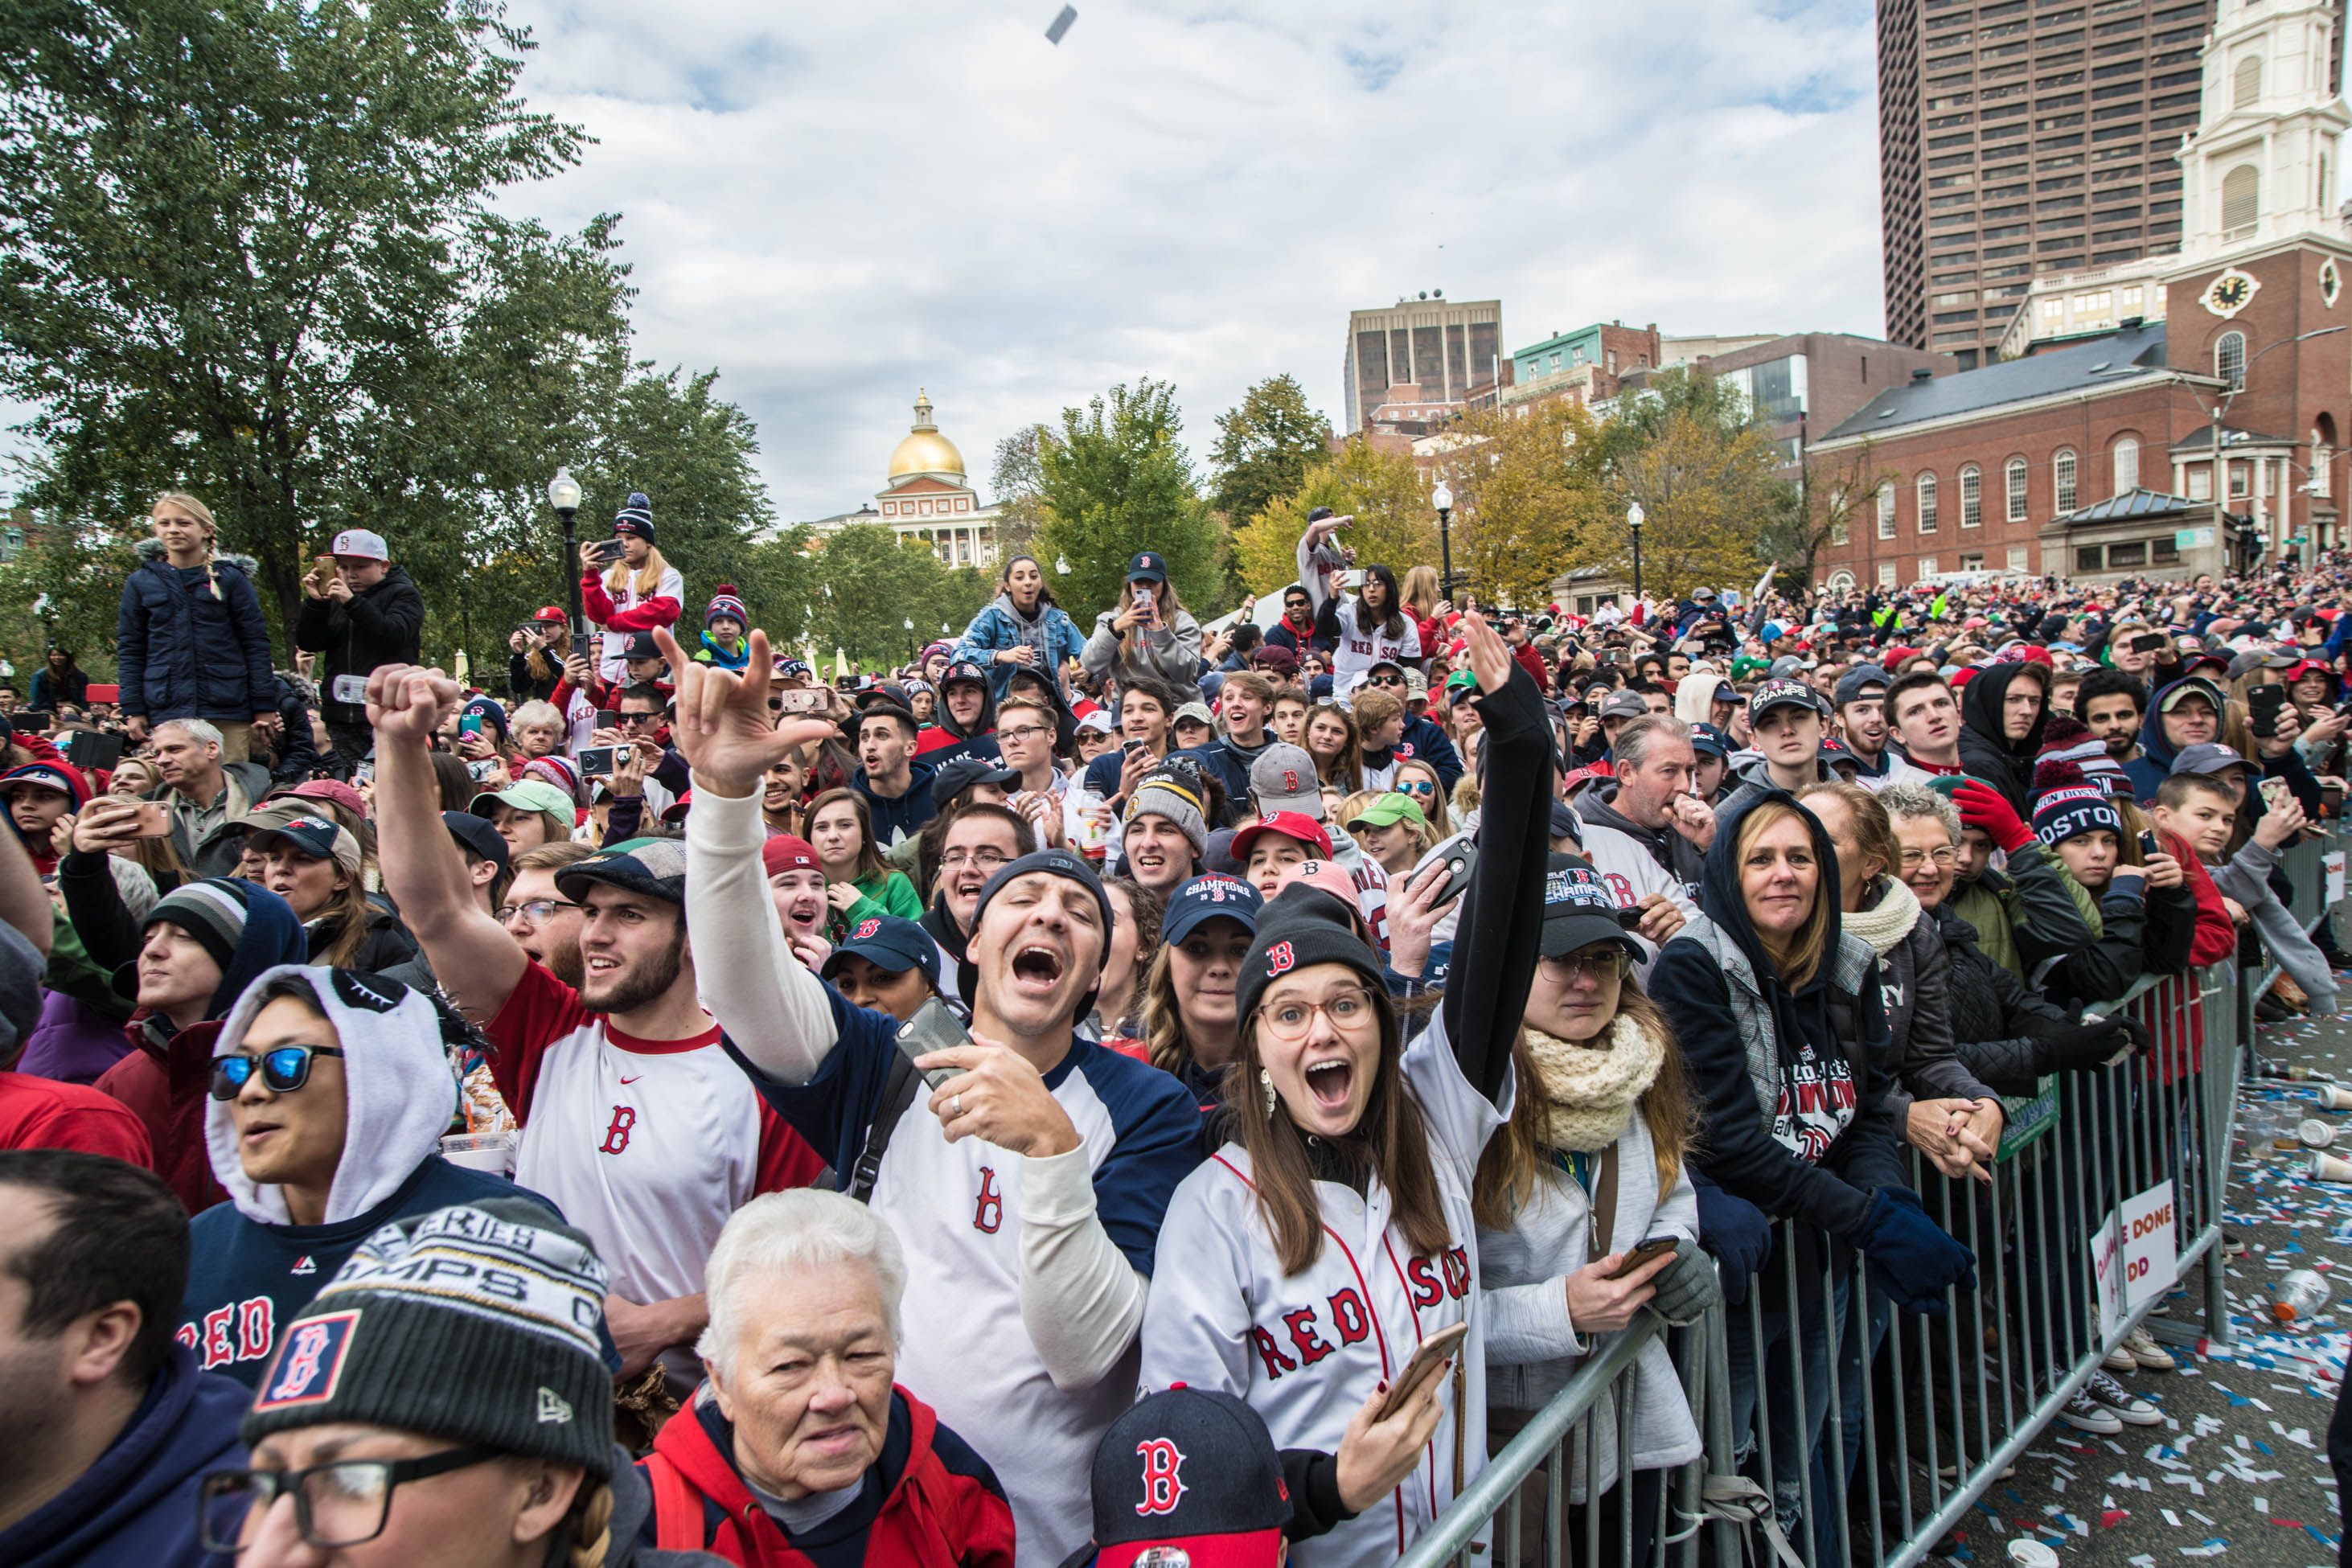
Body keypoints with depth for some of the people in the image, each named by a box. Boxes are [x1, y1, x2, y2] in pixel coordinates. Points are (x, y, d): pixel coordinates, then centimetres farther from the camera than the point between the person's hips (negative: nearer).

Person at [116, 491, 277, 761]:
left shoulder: (231, 579, 5)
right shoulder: (141, 583, 10)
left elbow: (256, 645, 3)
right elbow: (129, 651, 12)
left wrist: (264, 706, -1)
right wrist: (133, 711, 5)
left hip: (227, 711, -1)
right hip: (166, 712, 2)